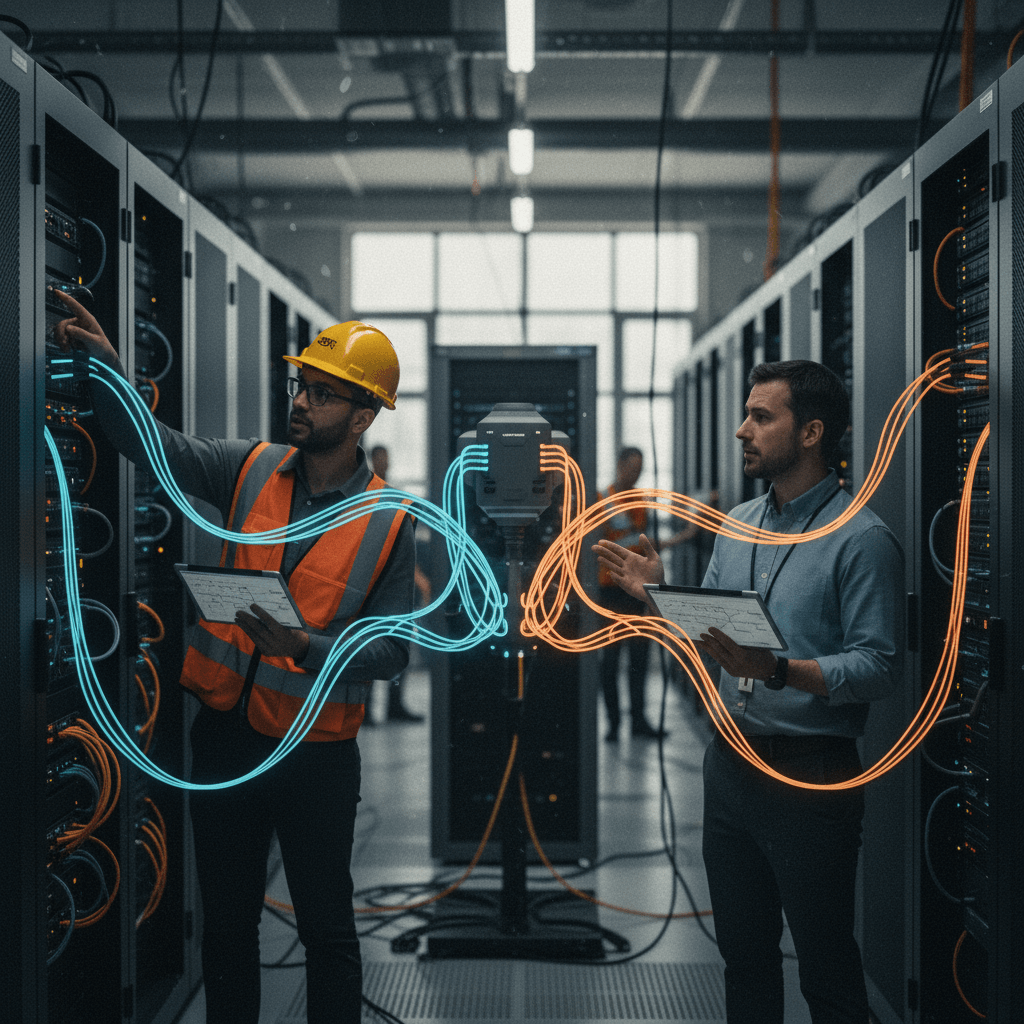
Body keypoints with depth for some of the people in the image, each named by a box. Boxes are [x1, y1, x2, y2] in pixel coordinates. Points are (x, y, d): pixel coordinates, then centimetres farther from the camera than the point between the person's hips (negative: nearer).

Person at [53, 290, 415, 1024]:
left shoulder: (389, 522, -10)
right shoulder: (252, 470, 0)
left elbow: (391, 650, -10)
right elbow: (151, 444, -8)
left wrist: (306, 649, -25)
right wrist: (104, 363, -22)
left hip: (317, 753, -3)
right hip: (226, 733, 3)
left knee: (327, 930, 9)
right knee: (226, 921, 18)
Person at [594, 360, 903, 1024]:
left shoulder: (862, 539, -12)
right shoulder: (736, 526, 10)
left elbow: (880, 666, -18)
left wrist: (778, 670, -30)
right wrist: (659, 594, -1)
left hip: (812, 774, -7)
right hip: (730, 764, 7)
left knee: (827, 968, 6)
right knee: (744, 951, 19)